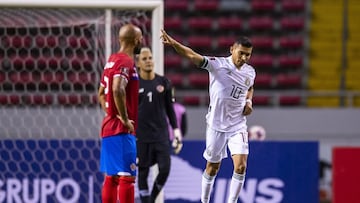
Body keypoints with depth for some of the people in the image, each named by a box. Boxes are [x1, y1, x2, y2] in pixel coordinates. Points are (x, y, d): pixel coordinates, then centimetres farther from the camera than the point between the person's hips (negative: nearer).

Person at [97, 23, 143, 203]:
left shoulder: (112, 60, 15)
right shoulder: (126, 61, -14)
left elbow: (101, 94, 24)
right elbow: (118, 90, -30)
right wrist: (124, 119, -22)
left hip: (108, 127, 9)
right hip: (122, 130, -9)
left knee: (111, 177, 11)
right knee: (127, 176, -10)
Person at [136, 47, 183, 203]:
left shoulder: (163, 83, 8)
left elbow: (170, 109, 13)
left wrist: (177, 133, 8)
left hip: (161, 135, 2)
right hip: (141, 136, -2)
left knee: (165, 169, -6)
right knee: (143, 171, -2)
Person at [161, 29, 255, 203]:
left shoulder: (250, 72, 3)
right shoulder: (217, 64, -13)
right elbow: (192, 55, -28)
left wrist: (249, 101, 5)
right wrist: (173, 43, -44)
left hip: (237, 126, 3)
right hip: (216, 125, -3)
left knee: (241, 166, -12)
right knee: (212, 167, 9)